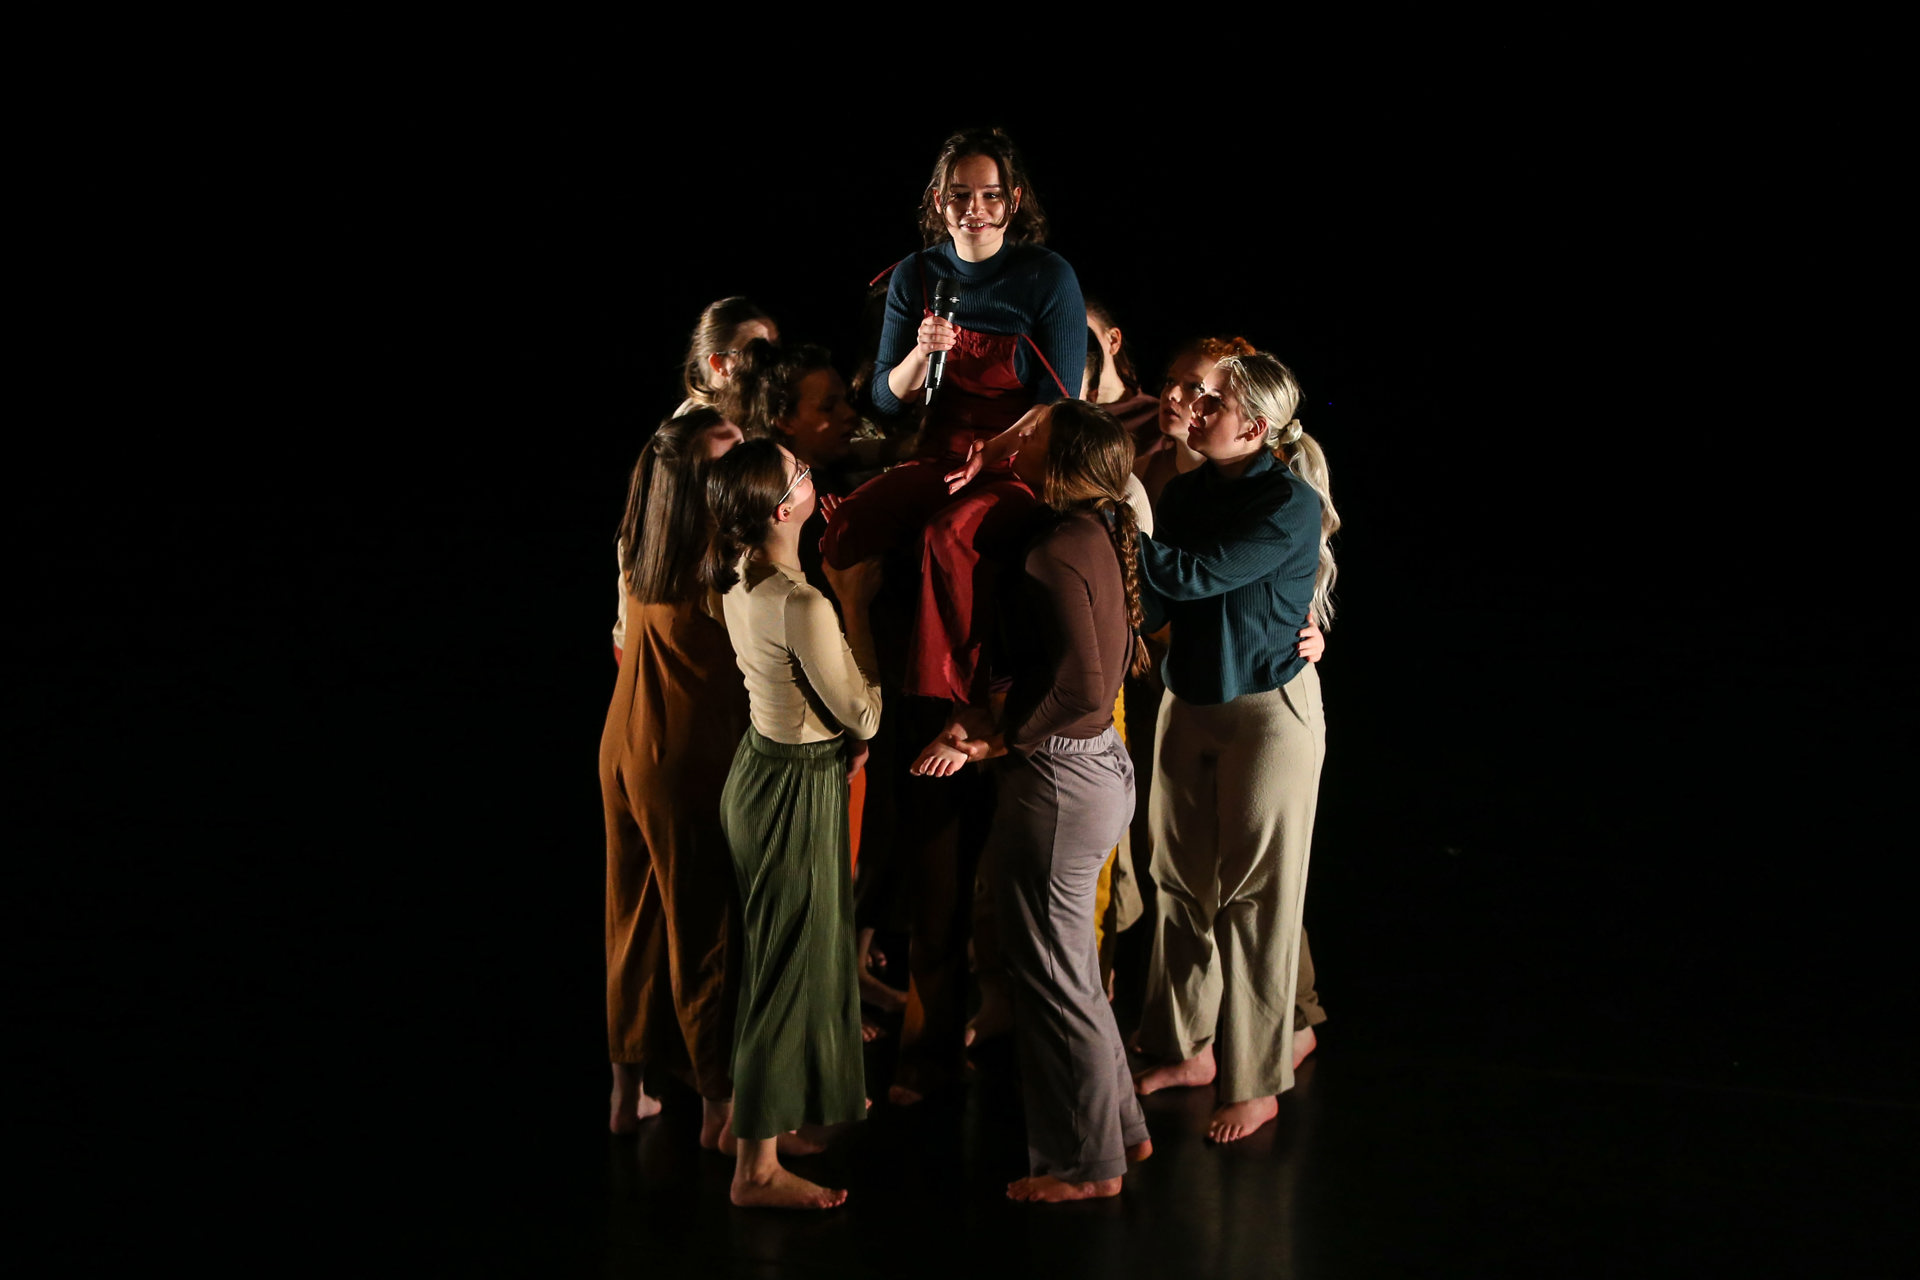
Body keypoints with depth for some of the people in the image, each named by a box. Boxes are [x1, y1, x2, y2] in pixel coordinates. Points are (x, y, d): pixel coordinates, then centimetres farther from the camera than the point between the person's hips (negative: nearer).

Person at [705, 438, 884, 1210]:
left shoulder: (740, 579, -1)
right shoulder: (800, 605, -28)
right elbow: (862, 712, -19)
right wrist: (855, 605, -16)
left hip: (762, 763, 9)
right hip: (797, 789, -9)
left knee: (787, 950, 24)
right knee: (790, 966, 1)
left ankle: (810, 1093, 44)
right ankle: (757, 1169, 10)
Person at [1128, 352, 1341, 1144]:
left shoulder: (1291, 505, -17)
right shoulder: (1187, 491, 3)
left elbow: (1193, 576, -26)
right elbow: (1154, 603, 3)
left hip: (1268, 712, -6)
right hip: (1190, 704, 6)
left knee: (1254, 898, 0)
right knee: (1181, 883, 11)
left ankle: (1255, 1084, 10)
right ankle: (1188, 1049, 27)